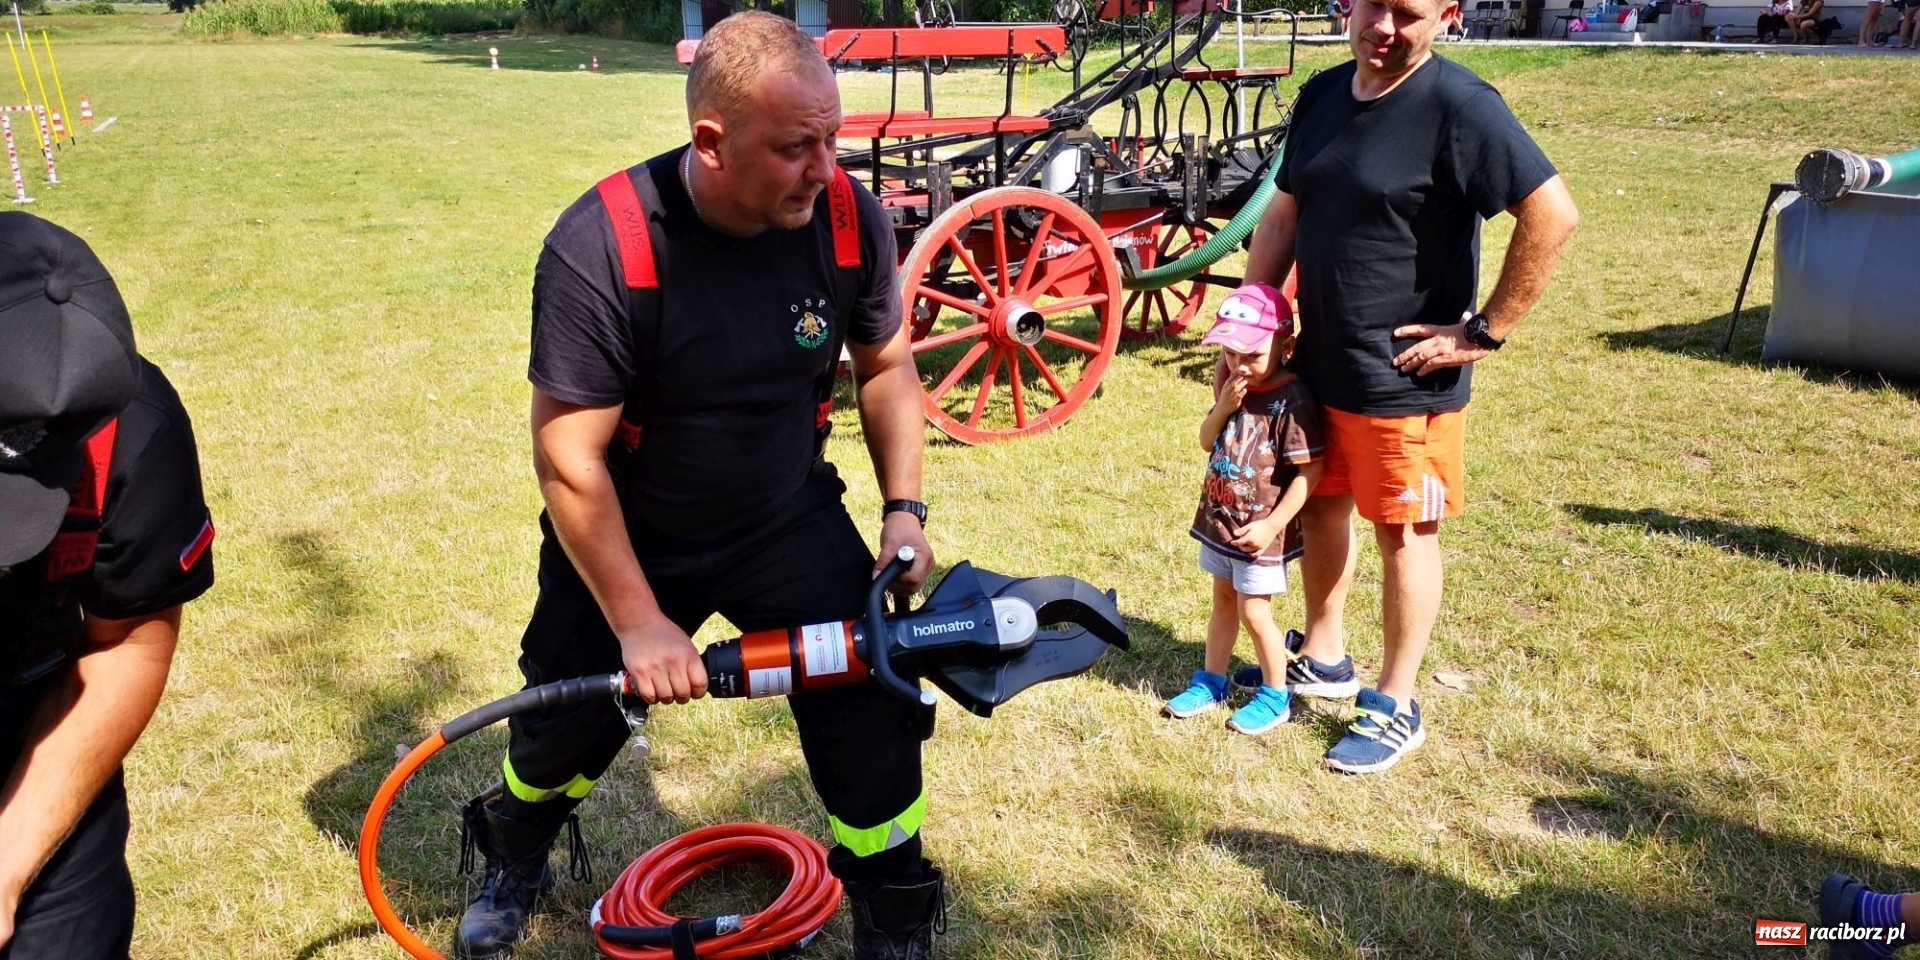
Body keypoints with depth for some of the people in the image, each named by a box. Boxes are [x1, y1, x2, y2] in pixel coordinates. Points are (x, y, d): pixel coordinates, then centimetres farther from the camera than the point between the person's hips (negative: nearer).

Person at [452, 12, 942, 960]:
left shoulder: (850, 216, -18)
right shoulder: (599, 246, -29)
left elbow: (886, 365, 1)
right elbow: (569, 460, -23)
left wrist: (904, 506, -9)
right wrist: (640, 624, -21)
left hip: (790, 522, 2)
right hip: (628, 535, -1)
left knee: (871, 699, -11)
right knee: (570, 718, 15)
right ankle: (513, 867, 50)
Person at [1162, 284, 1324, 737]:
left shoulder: (1292, 400, -21)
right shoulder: (1234, 385, 1)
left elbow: (1309, 471, -21)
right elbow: (1206, 442, 6)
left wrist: (1272, 525, -23)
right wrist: (1223, 406, -13)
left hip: (1259, 529, -7)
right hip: (1220, 518, 7)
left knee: (1254, 612, 3)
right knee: (1223, 602, 20)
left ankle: (1275, 697, 22)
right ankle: (1211, 683, 34)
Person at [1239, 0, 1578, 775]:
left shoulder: (1458, 105, -17)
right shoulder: (1321, 95, 5)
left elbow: (1552, 214, -21)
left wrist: (1487, 331, -18)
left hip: (1404, 380, -7)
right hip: (1317, 363, 7)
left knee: (1403, 534, 7)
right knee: (1320, 508, 19)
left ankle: (1395, 707, 22)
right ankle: (1322, 655, 40)